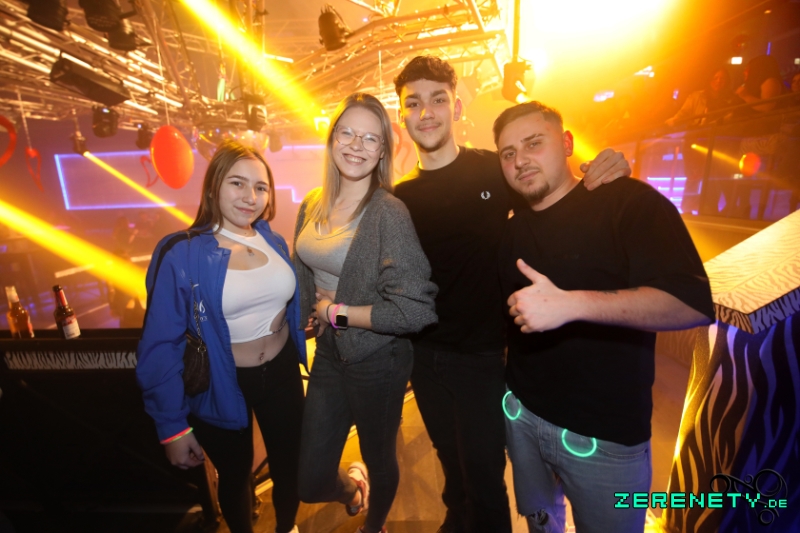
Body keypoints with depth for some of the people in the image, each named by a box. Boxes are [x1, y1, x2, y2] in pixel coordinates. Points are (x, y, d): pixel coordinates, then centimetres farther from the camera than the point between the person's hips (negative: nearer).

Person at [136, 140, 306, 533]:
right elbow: (161, 347, -14)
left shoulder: (275, 243, -4)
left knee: (288, 465, 22)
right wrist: (172, 426, -10)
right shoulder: (181, 254, -18)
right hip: (221, 385, -3)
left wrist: (301, 360, 10)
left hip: (282, 374, 4)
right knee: (235, 477, 22)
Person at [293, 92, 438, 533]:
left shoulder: (389, 213, -20)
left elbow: (415, 309, -26)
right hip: (329, 353, 5)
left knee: (379, 461, 22)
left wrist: (336, 312, -18)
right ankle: (352, 487, 53)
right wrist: (315, 313, 0)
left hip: (377, 360, -5)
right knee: (310, 483, 16)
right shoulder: (312, 206, 0)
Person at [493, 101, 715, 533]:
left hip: (604, 431, -5)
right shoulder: (514, 229, 6)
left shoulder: (629, 202, -15)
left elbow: (693, 303, -26)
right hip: (521, 411, 6)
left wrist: (571, 304, -36)